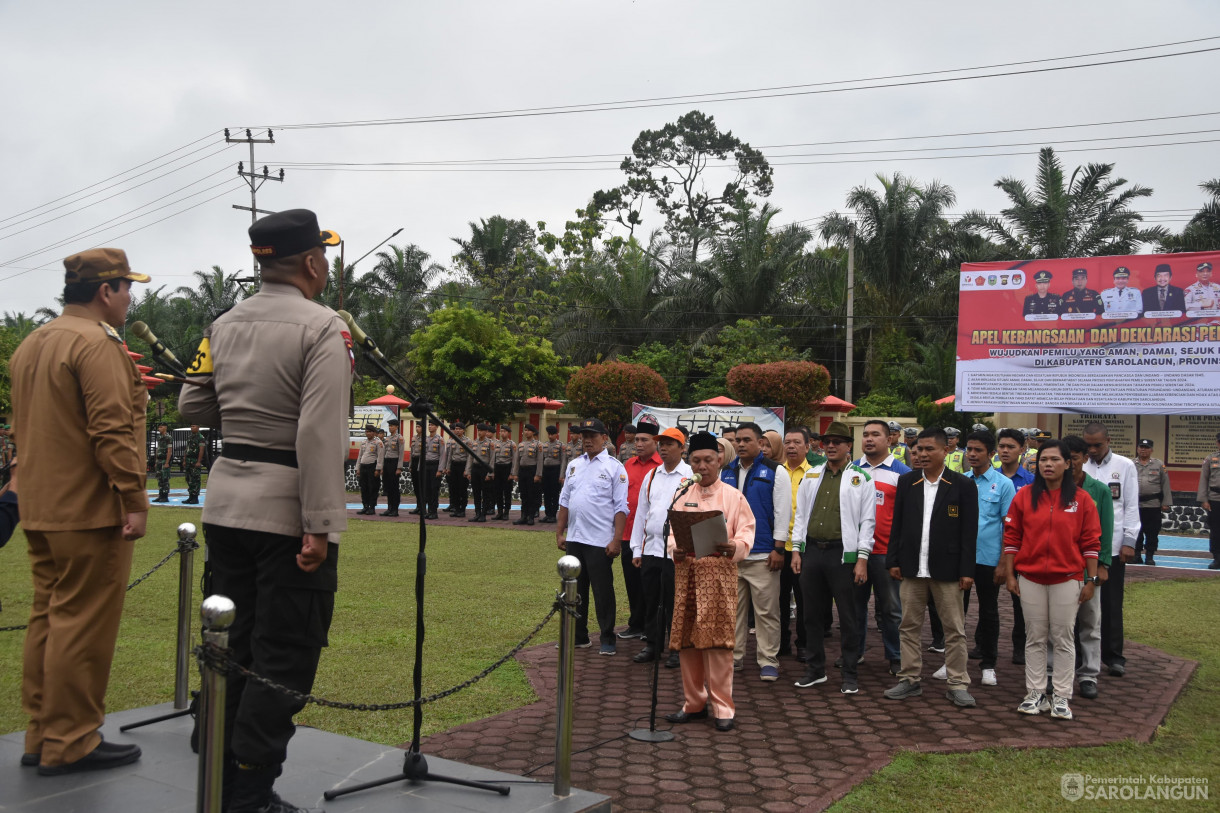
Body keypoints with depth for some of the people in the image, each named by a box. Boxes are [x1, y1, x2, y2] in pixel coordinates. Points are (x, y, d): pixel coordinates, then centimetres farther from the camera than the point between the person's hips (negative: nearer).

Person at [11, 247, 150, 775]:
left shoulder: (29, 346, 16)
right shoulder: (97, 345, -15)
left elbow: (23, 427, 21)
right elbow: (112, 431, -21)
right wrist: (135, 500, -19)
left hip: (39, 510, 10)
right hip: (89, 512, -10)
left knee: (48, 617, 15)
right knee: (83, 624, -3)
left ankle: (41, 735, 23)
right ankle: (70, 744, 4)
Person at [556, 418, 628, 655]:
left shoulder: (614, 467, -5)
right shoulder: (574, 466, 12)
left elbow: (620, 507, -8)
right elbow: (564, 501, 16)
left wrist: (616, 539, -14)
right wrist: (559, 532, 11)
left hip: (600, 540, -6)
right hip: (574, 538, 6)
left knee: (603, 591, 2)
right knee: (575, 589, 13)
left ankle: (607, 639, 13)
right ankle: (579, 636, 25)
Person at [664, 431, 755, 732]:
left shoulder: (734, 497, 5)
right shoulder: (683, 498, 14)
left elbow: (746, 533, -3)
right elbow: (672, 534, 10)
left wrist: (732, 548, -24)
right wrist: (675, 551, -12)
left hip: (720, 574, -3)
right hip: (686, 574, 3)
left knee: (718, 641, -5)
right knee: (686, 641, 6)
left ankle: (722, 707, 4)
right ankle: (694, 703, 19)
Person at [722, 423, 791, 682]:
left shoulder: (775, 472, -1)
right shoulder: (726, 473, 13)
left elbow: (782, 512, -4)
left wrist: (778, 549, -8)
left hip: (763, 555, -4)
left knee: (766, 611, -2)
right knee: (733, 609, 10)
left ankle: (768, 660, 7)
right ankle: (733, 655, 19)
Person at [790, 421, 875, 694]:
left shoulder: (861, 479, 0)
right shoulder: (811, 476, 12)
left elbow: (867, 521, -4)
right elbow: (800, 515, 13)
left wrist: (862, 559, -10)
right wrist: (796, 550, 6)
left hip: (843, 553, -4)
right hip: (811, 550, 4)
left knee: (847, 616, 2)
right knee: (812, 613, 10)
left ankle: (849, 674, 12)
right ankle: (816, 669, 21)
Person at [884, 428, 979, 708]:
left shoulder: (963, 485, -1)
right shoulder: (906, 482, 7)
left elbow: (969, 530, -3)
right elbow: (897, 524, 9)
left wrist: (967, 570, -7)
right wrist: (893, 561, 3)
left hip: (947, 570, -3)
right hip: (911, 569, 3)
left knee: (955, 630, 3)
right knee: (909, 626, 8)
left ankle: (957, 685, 12)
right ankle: (910, 680, 18)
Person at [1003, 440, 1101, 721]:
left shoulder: (1081, 499, 0)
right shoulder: (1024, 496, 2)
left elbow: (1091, 542, 1)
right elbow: (1011, 537, 4)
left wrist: (1092, 580, -1)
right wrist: (1010, 575, 1)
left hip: (1066, 579, -1)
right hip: (1030, 578, 1)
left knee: (1063, 639, 4)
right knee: (1035, 638, 7)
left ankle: (1062, 698, 12)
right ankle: (1036, 695, 15)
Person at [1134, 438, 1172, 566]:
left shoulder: (1159, 465, 6)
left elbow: (1165, 485, 4)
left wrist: (1166, 503, -2)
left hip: (1153, 505, -1)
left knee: (1152, 533, 2)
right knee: (1136, 531, 6)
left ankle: (1149, 557, 11)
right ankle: (1137, 555, 16)